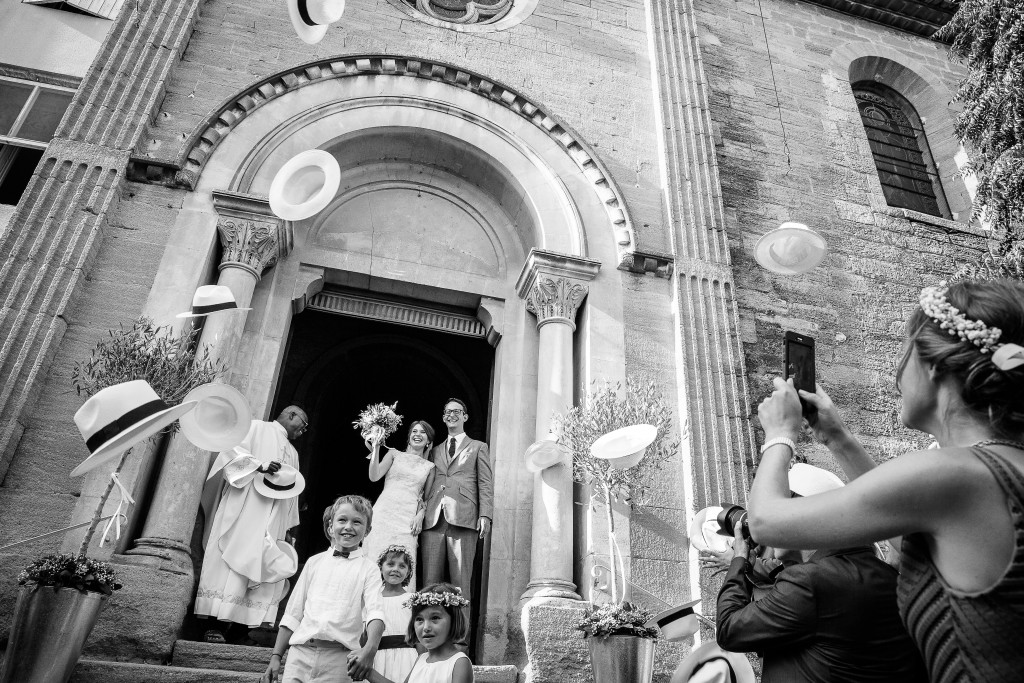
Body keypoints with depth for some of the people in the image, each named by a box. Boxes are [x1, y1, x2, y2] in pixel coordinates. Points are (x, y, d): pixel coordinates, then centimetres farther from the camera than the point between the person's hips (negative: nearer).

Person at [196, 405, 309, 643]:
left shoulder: (293, 453, 27)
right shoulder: (257, 428, 8)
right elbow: (233, 450, -7)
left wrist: (288, 528, 17)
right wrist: (260, 466, -19)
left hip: (273, 520, 6)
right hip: (243, 508, -6)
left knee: (265, 567, -6)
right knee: (232, 561, -11)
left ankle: (225, 625, -7)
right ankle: (219, 624, -11)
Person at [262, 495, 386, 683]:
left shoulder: (368, 569, 4)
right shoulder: (315, 562, 13)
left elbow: (375, 613, -11)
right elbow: (292, 614, 16)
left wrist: (370, 649, -29)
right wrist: (276, 656, 10)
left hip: (339, 658, -2)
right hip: (301, 652, 3)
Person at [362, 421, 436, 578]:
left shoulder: (429, 466, 15)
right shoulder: (395, 454, 12)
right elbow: (374, 476, 0)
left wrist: (420, 515, -4)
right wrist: (376, 448, -4)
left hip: (408, 519, 1)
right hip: (384, 513, -1)